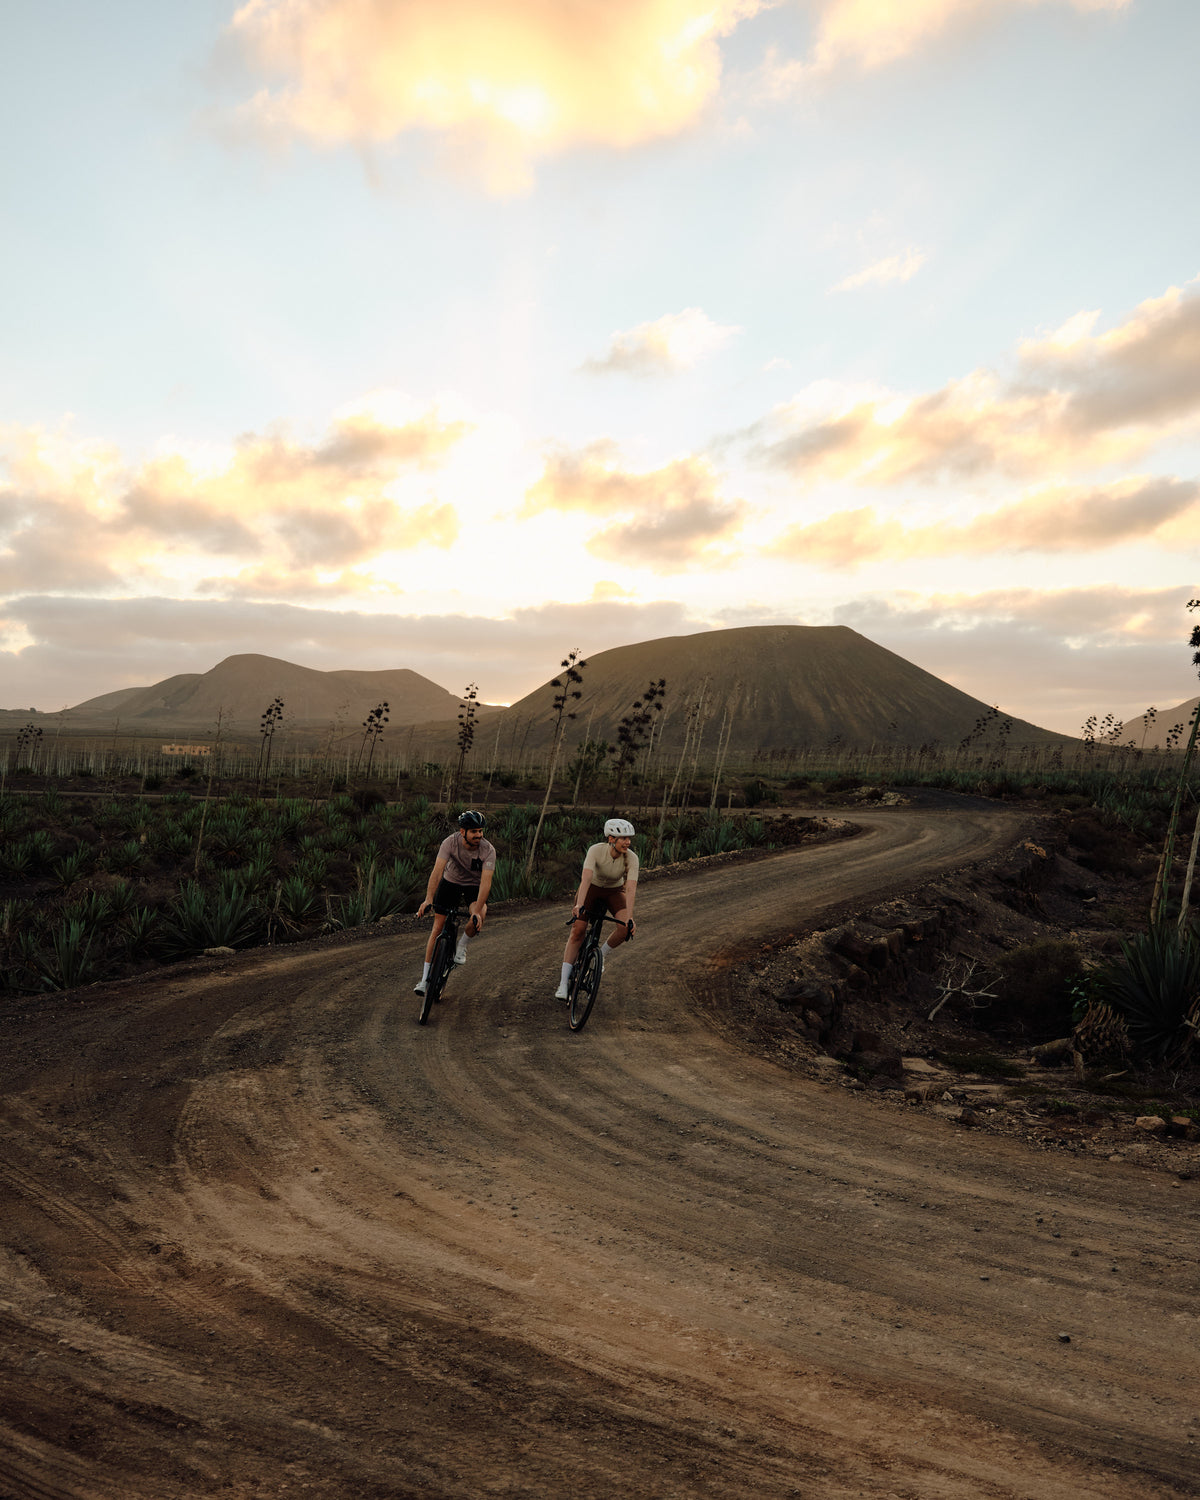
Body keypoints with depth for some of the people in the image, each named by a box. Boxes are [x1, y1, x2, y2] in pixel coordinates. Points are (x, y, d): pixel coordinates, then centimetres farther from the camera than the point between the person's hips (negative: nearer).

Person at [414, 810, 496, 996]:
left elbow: (486, 881, -33)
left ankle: (462, 946, 0)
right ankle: (425, 978, 6)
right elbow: (437, 871, -36)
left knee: (479, 918, -31)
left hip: (475, 885, -1)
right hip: (451, 881, 1)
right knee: (438, 928, -4)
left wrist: (477, 911, -45)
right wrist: (428, 900, -48)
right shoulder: (450, 843, -27)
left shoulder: (488, 850, -28)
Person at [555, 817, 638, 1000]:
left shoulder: (631, 858, -25)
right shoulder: (596, 850, -30)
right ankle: (563, 983, -9)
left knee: (626, 927, -25)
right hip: (592, 888, -1)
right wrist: (579, 904, -55)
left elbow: (631, 888, -33)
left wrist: (630, 917, -43)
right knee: (577, 931, -15)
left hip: (615, 891, 1)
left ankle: (601, 956, 2)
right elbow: (586, 877, -42)